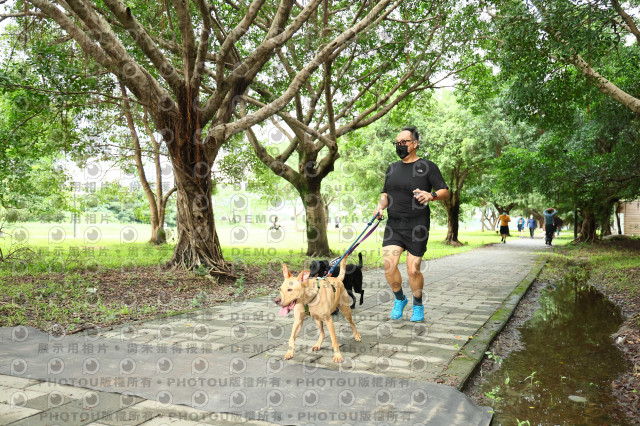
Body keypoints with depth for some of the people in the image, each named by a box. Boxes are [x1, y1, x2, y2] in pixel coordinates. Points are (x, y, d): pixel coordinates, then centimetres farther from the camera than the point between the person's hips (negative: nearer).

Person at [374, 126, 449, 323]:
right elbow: (386, 193, 22)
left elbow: (445, 191, -1)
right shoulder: (392, 168, 15)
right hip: (393, 225, 4)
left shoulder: (427, 166, 0)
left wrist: (431, 195, -22)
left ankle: (418, 305, 24)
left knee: (413, 270, -2)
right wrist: (381, 205, 0)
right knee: (389, 265, -11)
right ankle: (399, 299, 16)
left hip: (417, 226, -4)